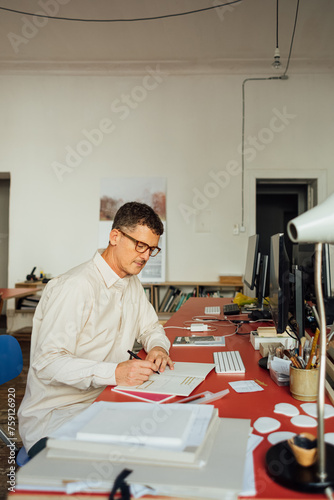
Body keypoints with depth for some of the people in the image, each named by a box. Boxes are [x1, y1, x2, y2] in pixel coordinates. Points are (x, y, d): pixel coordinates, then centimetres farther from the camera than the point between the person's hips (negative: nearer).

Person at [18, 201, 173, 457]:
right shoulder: (75, 287, -20)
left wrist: (158, 346, -1)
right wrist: (113, 372, -34)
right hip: (54, 417, -8)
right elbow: (46, 362, -24)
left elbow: (150, 326, 22)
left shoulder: (132, 282, 9)